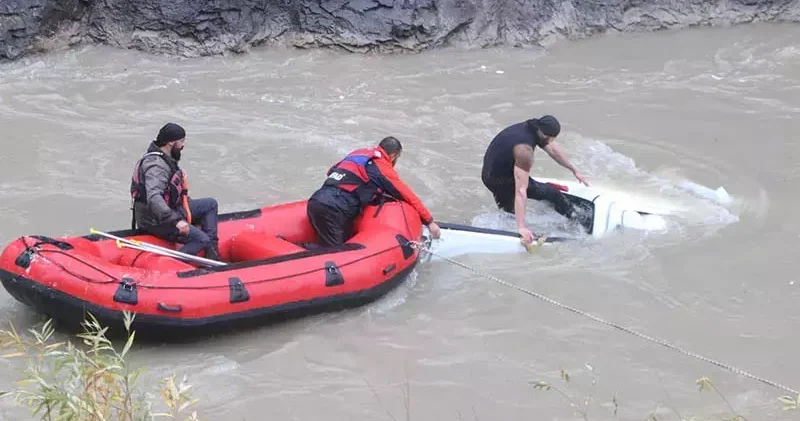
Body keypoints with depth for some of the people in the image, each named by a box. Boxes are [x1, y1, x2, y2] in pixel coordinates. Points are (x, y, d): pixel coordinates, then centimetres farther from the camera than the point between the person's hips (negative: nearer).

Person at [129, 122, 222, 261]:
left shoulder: (165, 159, 10)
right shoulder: (156, 165, -25)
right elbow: (154, 198, -38)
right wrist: (176, 221, -43)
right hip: (155, 221, -11)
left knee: (211, 204, 14)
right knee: (202, 240, -19)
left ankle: (211, 252, 6)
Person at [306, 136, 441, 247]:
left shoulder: (360, 152, 22)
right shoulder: (383, 169, 4)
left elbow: (332, 171, 25)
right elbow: (408, 196, 10)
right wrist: (429, 221, 19)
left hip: (316, 201, 8)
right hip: (332, 209, -8)